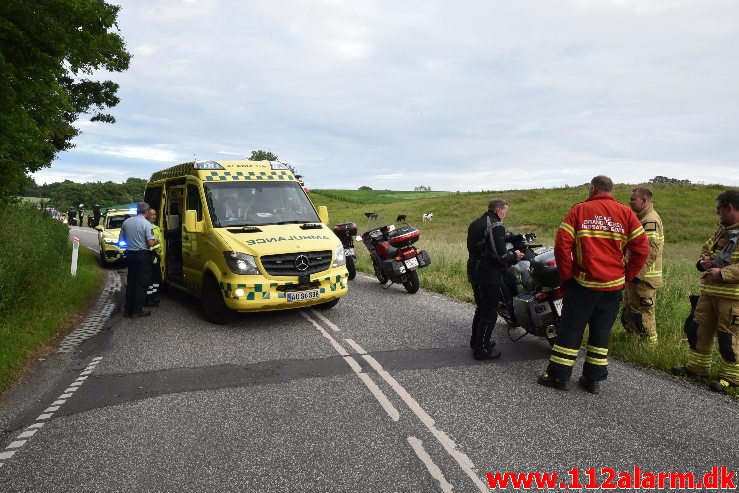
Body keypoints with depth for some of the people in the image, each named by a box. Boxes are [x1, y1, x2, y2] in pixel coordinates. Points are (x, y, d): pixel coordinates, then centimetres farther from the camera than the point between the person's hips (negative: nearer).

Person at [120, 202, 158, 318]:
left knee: (130, 282, 15)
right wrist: (156, 241, 3)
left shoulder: (126, 222, 4)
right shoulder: (146, 224, -14)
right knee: (142, 283, 1)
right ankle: (137, 310, 2)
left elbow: (122, 239, 13)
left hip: (130, 254, 6)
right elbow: (150, 243, -18)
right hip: (142, 255, -6)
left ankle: (128, 309, 20)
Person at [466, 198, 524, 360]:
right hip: (488, 274, -10)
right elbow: (500, 255, -23)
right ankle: (482, 349, 6)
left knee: (481, 307, 22)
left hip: (474, 270, 10)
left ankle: (476, 341, 32)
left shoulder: (475, 223, 14)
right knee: (490, 312, 0)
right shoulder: (495, 226, -16)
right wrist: (514, 256, -3)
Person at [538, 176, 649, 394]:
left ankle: (559, 375, 12)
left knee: (571, 328, 6)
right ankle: (593, 379, 19)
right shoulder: (626, 213, 4)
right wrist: (626, 276, 7)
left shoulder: (579, 210, -3)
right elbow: (642, 249, -1)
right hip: (614, 285, 3)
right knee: (601, 331, 12)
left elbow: (562, 244, -10)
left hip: (583, 282, -2)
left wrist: (567, 275, -1)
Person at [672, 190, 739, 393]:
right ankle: (698, 366, 30)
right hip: (709, 291, 8)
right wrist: (703, 261, 2)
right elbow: (706, 248, 23)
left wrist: (722, 273, -24)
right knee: (698, 329, 15)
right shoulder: (722, 230, 14)